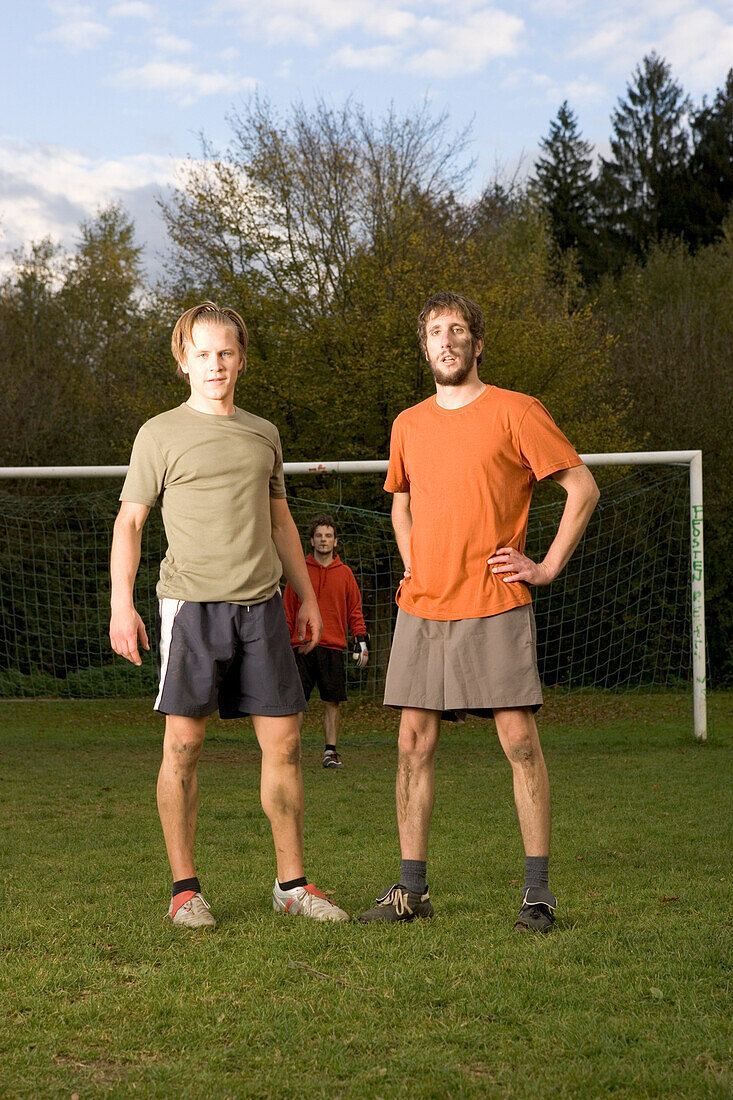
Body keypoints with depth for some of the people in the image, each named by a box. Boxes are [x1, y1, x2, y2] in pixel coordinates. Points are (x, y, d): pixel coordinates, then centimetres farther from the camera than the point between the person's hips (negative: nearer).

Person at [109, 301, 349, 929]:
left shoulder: (263, 434, 17)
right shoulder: (161, 435, 3)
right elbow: (130, 521, 2)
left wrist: (307, 595, 19)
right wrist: (121, 604, -9)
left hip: (261, 605, 4)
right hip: (191, 602, -4)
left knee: (283, 743, 2)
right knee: (184, 746, -2)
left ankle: (293, 884, 11)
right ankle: (185, 888, 8)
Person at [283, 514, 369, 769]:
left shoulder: (344, 573, 10)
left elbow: (354, 611, 13)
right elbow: (287, 611, 10)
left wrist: (361, 639, 3)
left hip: (333, 647, 1)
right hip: (302, 645, -1)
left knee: (332, 702, 1)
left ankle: (330, 751, 6)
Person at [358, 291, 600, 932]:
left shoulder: (514, 412, -3)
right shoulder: (409, 425, 13)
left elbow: (583, 487, -1)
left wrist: (549, 566, -4)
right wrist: (415, 567, 15)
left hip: (493, 609, -5)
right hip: (421, 611, 5)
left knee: (521, 744, -5)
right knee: (414, 745, 4)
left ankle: (538, 890, 2)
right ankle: (412, 889, 11)